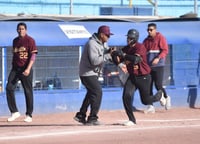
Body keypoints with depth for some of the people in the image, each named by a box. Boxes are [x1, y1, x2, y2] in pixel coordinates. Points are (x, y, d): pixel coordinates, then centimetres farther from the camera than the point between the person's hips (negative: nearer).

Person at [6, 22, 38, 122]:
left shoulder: (30, 40, -5)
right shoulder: (15, 41, 13)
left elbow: (33, 55, -11)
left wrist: (28, 69, -21)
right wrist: (13, 66, 17)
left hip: (25, 69, -5)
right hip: (15, 68, 5)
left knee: (28, 92, 0)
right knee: (9, 88, -9)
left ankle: (29, 115, 9)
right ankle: (14, 112, -1)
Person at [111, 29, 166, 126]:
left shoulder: (140, 47, -19)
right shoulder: (126, 49, 3)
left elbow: (136, 59, -35)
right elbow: (118, 60, 4)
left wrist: (123, 55, -37)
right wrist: (114, 56, -17)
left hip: (143, 77, -5)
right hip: (132, 77, 6)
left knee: (146, 101, 7)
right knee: (126, 97, -15)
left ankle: (159, 95, 41)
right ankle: (132, 120, -4)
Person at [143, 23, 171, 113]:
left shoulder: (160, 38, -1)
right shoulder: (146, 40, 16)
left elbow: (165, 50, -10)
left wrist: (158, 58, -24)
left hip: (158, 65, -6)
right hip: (148, 65, 6)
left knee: (158, 85, -12)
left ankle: (166, 98, 16)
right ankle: (151, 106, 5)